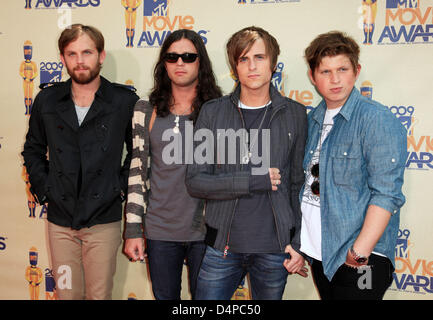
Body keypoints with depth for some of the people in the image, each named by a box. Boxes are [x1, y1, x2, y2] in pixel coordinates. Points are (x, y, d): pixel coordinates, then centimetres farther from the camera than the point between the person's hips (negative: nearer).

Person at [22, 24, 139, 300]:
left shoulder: (125, 101, -5)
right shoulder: (47, 100, 3)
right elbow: (33, 150, 15)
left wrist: (122, 186, -3)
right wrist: (43, 189, 6)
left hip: (104, 222, -2)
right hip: (60, 221, 3)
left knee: (100, 294, 9)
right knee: (67, 293, 14)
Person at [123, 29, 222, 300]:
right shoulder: (147, 112, 2)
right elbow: (137, 171, 3)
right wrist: (133, 229, 1)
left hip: (206, 230, -1)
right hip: (160, 231, 2)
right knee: (165, 296, 16)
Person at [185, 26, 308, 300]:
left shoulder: (295, 114, 2)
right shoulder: (213, 112, 1)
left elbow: (299, 184, 5)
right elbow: (195, 182, -5)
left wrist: (299, 244, 1)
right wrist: (254, 181, -14)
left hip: (275, 247, 0)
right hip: (222, 246, 0)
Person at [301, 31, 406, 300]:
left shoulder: (378, 120, -12)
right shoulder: (312, 120, 9)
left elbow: (386, 194, -18)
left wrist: (359, 253, -21)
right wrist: (293, 243, 9)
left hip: (361, 259, -6)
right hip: (319, 254, 6)